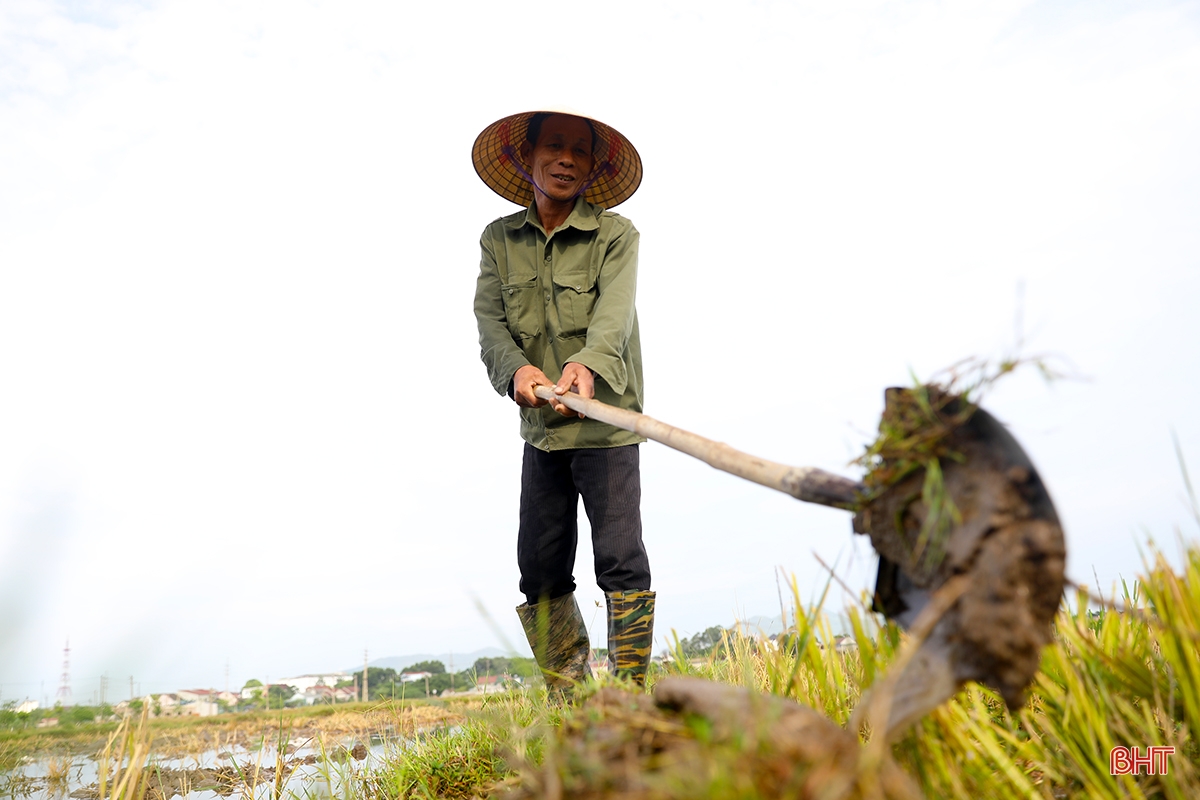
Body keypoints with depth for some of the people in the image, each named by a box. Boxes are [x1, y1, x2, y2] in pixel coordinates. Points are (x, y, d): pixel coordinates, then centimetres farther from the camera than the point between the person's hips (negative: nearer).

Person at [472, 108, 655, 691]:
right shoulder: (498, 239, 8)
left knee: (621, 560, -7)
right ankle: (568, 696, 24)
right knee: (539, 567, 7)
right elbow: (489, 320, -4)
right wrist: (517, 368, -25)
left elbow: (613, 313, -19)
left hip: (606, 423, -3)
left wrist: (586, 363, -40)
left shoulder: (615, 234, -2)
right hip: (539, 427, 4)